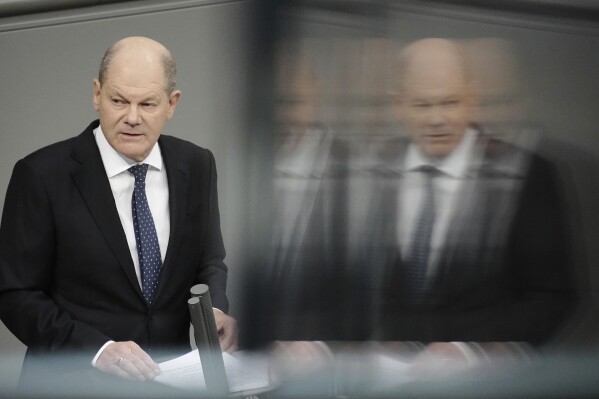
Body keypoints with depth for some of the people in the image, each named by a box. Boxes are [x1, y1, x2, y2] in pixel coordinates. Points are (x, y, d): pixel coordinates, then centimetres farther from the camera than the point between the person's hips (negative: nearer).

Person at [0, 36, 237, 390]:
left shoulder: (197, 166, 5)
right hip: (75, 383, -3)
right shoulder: (44, 175, -7)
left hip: (170, 376, 3)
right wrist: (97, 349, -18)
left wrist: (215, 311, -6)